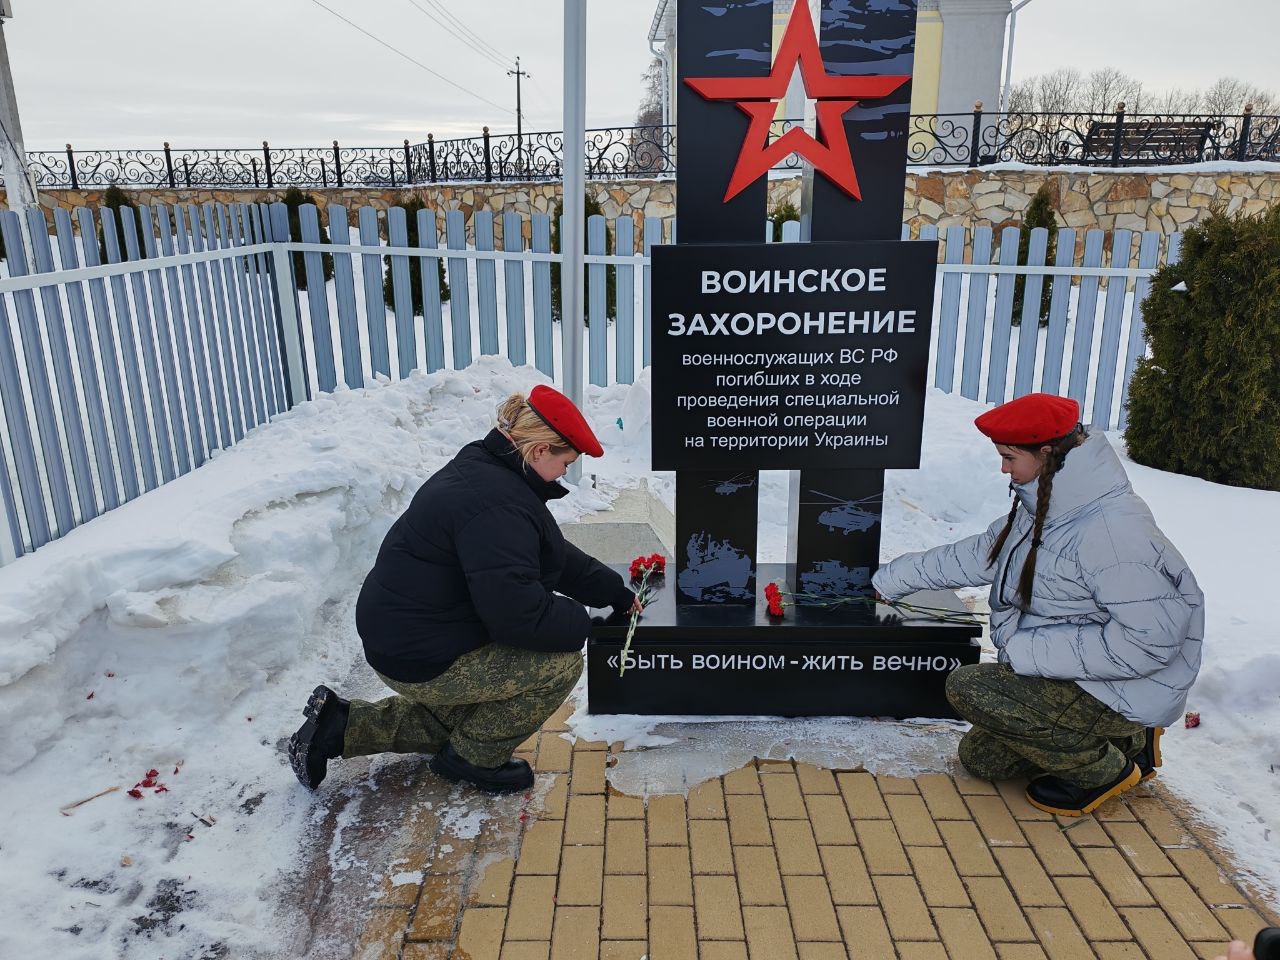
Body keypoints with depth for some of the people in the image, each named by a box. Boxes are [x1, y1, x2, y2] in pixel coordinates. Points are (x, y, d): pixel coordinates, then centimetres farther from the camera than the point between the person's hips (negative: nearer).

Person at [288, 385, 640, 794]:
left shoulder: (484, 469, 7)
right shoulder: (497, 503, -28)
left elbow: (553, 555, 16)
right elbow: (516, 611, -32)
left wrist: (615, 593, 17)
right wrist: (580, 622, -14)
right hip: (421, 659, -11)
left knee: (465, 722, 29)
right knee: (562, 663, -12)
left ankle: (339, 725, 25)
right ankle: (473, 758, 8)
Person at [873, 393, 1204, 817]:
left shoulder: (1113, 530, -29)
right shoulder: (1044, 511, 2)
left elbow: (1153, 636, -32)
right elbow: (976, 555, 13)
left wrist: (1032, 651, -27)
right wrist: (893, 579, 17)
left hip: (1119, 693, -10)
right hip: (1065, 675, 10)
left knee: (968, 687, -22)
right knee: (980, 758, 15)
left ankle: (1105, 769, -3)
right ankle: (1127, 740, 21)